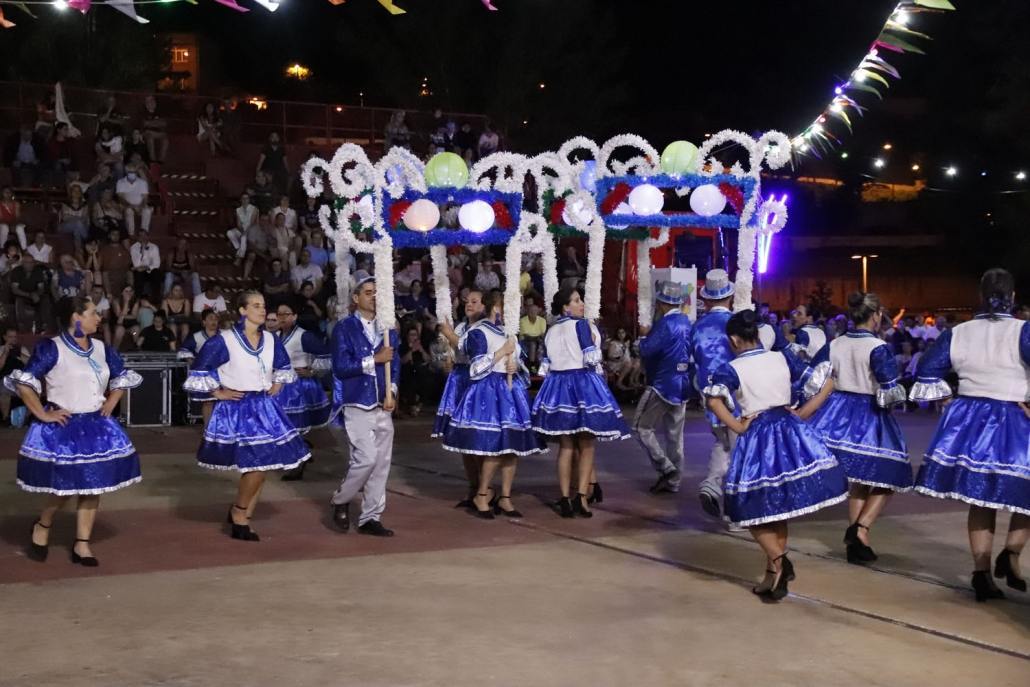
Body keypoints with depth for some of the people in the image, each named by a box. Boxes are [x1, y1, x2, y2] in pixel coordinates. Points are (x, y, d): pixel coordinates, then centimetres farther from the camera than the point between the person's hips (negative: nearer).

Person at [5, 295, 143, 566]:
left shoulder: (102, 349, 7)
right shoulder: (51, 349, -12)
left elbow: (122, 378, 23)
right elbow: (22, 382, -15)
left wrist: (110, 404, 10)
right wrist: (42, 414, -15)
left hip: (96, 427, 6)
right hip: (62, 427, -6)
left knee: (92, 484, 5)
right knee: (64, 485, -4)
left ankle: (82, 545, 15)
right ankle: (42, 526, 25)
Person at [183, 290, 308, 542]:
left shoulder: (271, 340, 6)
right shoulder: (224, 340, -11)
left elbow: (283, 367, 25)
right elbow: (199, 371, -6)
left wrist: (277, 385, 10)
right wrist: (218, 392, -7)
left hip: (264, 406, 6)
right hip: (236, 408, -6)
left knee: (263, 464, 5)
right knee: (256, 465, -13)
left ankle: (240, 515, 21)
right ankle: (239, 518, 7)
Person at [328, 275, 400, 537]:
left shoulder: (388, 329, 13)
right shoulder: (344, 328, -2)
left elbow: (395, 364, 11)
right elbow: (341, 366, -11)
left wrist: (392, 392, -5)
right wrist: (374, 359, -14)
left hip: (383, 405, 6)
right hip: (356, 404, -5)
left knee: (382, 462, 5)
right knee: (366, 458, -13)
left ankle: (371, 518, 14)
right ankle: (340, 500, 12)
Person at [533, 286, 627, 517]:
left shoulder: (551, 331, 12)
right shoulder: (581, 325, -8)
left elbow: (546, 365, 14)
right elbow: (591, 359, -12)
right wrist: (594, 343, 7)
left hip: (558, 386, 6)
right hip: (583, 384, -6)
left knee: (566, 446, 9)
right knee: (586, 446, 2)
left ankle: (565, 499, 6)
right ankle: (581, 496, -8)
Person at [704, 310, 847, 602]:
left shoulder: (731, 368, -7)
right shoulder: (783, 358, 5)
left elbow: (714, 400, -26)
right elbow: (827, 383, 6)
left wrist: (737, 427, -13)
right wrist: (801, 415, 6)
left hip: (757, 437, -5)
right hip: (790, 432, 5)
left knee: (754, 507, 8)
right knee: (776, 504, 18)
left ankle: (778, 560, -11)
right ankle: (776, 569, 21)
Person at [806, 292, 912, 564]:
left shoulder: (834, 345, 1)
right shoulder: (878, 348, -15)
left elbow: (813, 381, 1)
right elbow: (891, 393, -18)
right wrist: (900, 393, 3)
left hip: (840, 415, 6)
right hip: (870, 417, -6)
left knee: (858, 480, 21)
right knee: (887, 479, 10)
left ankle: (855, 542, 23)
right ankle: (861, 527, -11)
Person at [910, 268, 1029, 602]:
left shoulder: (958, 333, 3)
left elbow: (927, 369, 7)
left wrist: (947, 400, 14)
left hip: (970, 421, 4)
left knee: (981, 501, 12)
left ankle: (981, 574, 12)